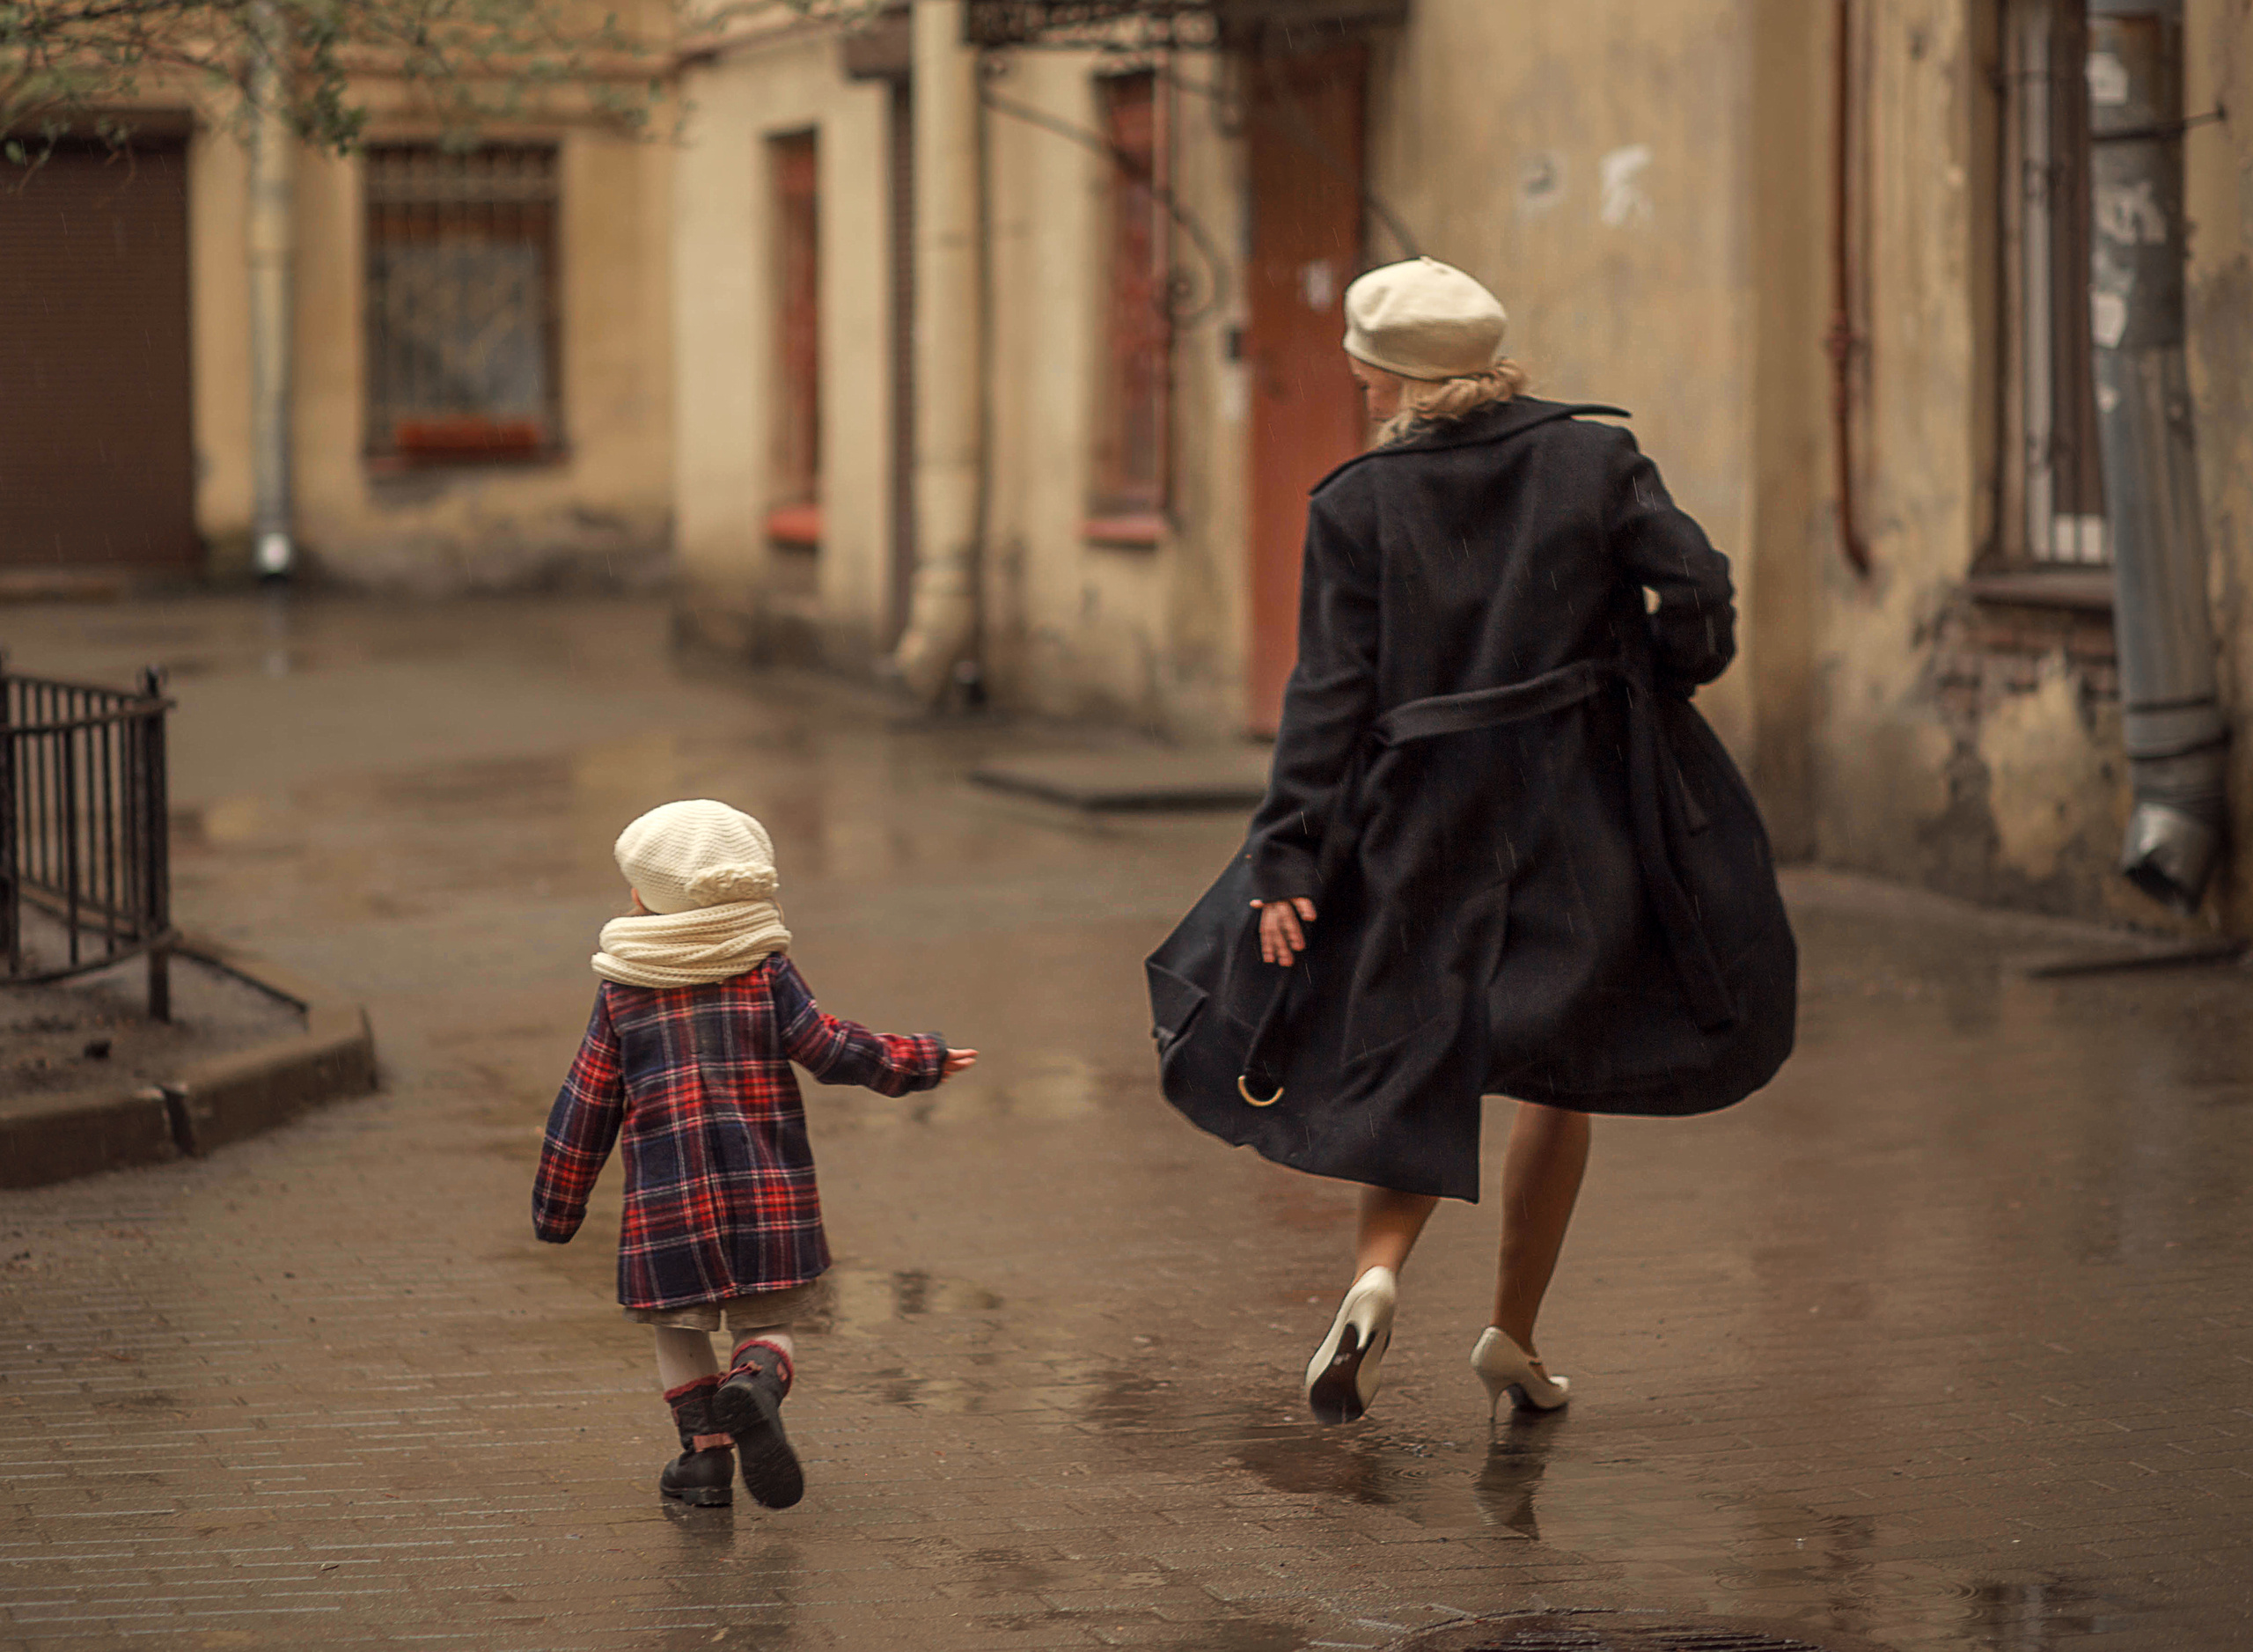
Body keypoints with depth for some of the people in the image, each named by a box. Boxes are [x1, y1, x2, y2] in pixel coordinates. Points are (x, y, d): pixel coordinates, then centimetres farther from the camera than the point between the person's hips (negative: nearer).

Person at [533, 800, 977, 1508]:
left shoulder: (622, 993, 4)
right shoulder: (765, 970, 1)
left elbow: (585, 1107, 6)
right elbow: (831, 1050, -3)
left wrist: (556, 1208, 14)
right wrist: (922, 1060, 11)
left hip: (667, 1195, 0)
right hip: (768, 1190, 0)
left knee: (679, 1325, 14)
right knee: (766, 1322, 8)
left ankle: (705, 1450, 6)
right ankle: (755, 1385, -22)